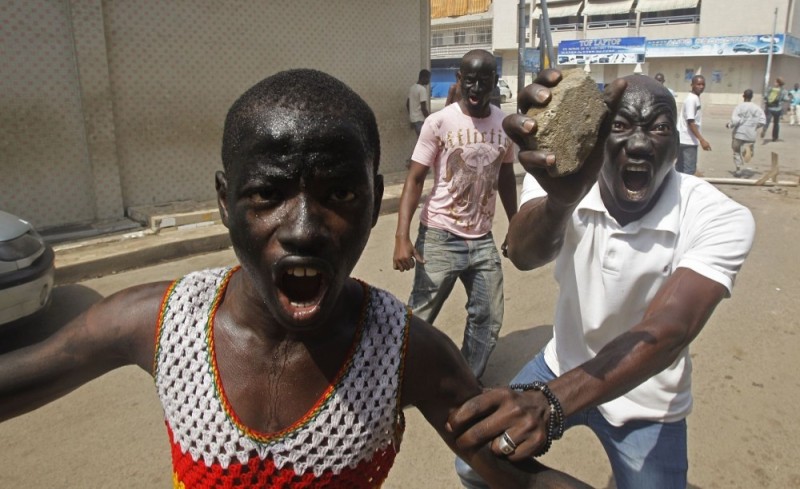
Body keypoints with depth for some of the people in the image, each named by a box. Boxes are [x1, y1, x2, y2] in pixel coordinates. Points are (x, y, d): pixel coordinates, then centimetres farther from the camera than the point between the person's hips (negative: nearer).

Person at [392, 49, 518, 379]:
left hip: (482, 239, 5)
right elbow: (415, 179, -10)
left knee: (488, 320, 12)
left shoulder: (506, 124, 3)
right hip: (440, 236, -4)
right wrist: (402, 236, -20)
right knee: (419, 318, 4)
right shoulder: (439, 123, -10)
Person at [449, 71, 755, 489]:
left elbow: (668, 331, -37)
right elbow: (524, 255, -39)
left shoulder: (720, 220, -24)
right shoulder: (565, 180, -18)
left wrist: (550, 402, -52)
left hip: (646, 405, -1)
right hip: (564, 368, 2)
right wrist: (561, 199, -62)